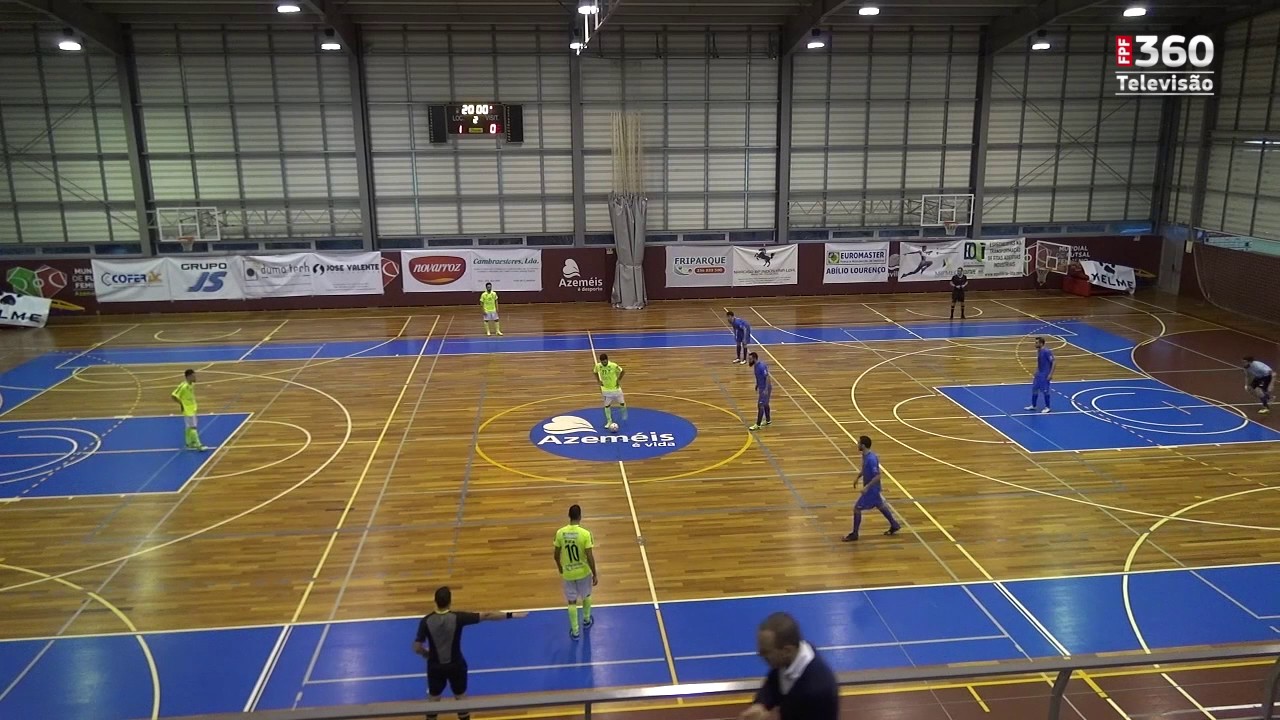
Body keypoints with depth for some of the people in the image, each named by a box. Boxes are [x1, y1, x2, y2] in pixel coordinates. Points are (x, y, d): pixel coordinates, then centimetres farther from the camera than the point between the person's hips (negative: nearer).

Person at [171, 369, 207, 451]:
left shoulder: (192, 385, 4)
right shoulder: (183, 386, -22)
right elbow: (174, 396, -23)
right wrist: (181, 404, -16)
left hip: (192, 409, 9)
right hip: (187, 410, -9)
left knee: (189, 427, 18)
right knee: (193, 427, -6)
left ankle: (189, 443, 29)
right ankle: (198, 445, -4)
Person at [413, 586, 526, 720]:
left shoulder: (426, 621, -19)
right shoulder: (457, 618, -22)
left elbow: (417, 648, -16)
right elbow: (486, 616, -19)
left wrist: (428, 654, 7)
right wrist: (511, 615, -13)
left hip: (435, 666, 1)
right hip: (456, 665, -1)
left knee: (434, 701, 20)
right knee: (461, 699, 18)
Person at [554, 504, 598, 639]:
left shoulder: (560, 533, -12)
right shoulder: (585, 533, -21)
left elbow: (556, 555, -2)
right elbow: (590, 557, -19)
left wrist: (560, 568, 19)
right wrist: (595, 574, -6)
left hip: (568, 573, 1)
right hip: (583, 571, -1)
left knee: (572, 601, 14)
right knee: (586, 595, 26)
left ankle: (575, 631, 20)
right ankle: (586, 620, 44)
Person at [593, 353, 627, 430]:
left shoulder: (614, 365, -25)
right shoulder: (598, 366, -16)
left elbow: (623, 371, -10)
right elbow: (594, 372, 7)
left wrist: (619, 380, -10)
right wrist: (599, 381, -3)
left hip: (615, 388, -1)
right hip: (606, 389, 1)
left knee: (622, 403, 7)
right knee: (607, 405, 2)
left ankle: (624, 412, 41)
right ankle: (609, 421, 18)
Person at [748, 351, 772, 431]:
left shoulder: (761, 366, -27)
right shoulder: (756, 365, 2)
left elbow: (768, 377, -26)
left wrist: (766, 389, -27)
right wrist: (757, 385, 20)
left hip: (765, 388, -10)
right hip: (761, 387, 10)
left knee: (760, 405, -7)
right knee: (765, 404, 21)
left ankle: (758, 425, -2)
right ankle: (768, 420, 36)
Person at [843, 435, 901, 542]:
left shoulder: (871, 459, -29)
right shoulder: (865, 456, 0)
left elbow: (877, 476, -29)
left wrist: (867, 487, -29)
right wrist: (858, 477, 14)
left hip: (871, 489, -10)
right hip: (871, 488, 10)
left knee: (857, 508, -4)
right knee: (880, 506, 24)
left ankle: (854, 535, 7)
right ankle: (895, 525, 39)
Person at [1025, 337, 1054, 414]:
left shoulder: (1047, 351, -20)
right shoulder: (1038, 351, 7)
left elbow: (1053, 362, -19)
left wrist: (1051, 374, -22)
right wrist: (1036, 372, 21)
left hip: (1045, 374, -9)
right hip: (1039, 373, 9)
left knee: (1045, 391, 0)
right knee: (1034, 389, 12)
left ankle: (1047, 407, 13)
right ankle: (1033, 406, 24)